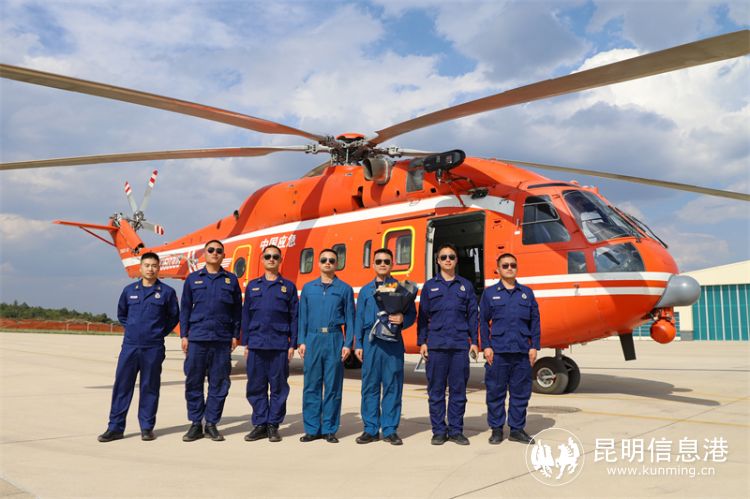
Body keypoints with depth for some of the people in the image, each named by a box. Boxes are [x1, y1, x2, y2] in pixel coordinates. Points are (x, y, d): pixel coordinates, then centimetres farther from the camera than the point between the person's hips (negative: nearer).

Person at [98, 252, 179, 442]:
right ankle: (115, 427, 12)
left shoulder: (167, 292, 1)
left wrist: (161, 332, 3)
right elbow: (121, 314, 21)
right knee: (121, 385, 3)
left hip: (153, 348, -2)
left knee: (149, 387, 5)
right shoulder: (129, 290, 8)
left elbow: (174, 316, 9)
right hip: (129, 346, 2)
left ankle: (147, 428, 14)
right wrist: (132, 328, 11)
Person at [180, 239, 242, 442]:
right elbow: (185, 309, 9)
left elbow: (237, 310, 9)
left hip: (222, 340, 0)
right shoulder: (193, 279, 10)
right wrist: (184, 335, 2)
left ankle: (211, 424, 14)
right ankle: (195, 424, 13)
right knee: (194, 382, 3)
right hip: (197, 338, 0)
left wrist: (235, 335, 3)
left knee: (219, 384, 3)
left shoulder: (231, 280, 9)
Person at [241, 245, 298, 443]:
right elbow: (246, 315, 12)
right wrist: (245, 343, 6)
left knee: (278, 387, 3)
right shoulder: (252, 285, 13)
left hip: (279, 345, -2)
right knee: (256, 386, 5)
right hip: (256, 344, 2)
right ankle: (260, 424, 15)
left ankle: (273, 425, 12)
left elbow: (294, 317, 5)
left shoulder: (288, 287, 7)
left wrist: (292, 345, -2)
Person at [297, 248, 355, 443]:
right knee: (311, 385, 4)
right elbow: (303, 317, 10)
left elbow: (350, 318, 3)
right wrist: (301, 341, 1)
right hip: (313, 339, 2)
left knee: (333, 387, 3)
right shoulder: (308, 288, 11)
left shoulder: (344, 289, 5)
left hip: (334, 340, -1)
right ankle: (312, 429, 13)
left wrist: (348, 344, -5)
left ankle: (329, 430, 12)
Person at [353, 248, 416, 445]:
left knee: (393, 386, 1)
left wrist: (403, 319, -18)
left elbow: (412, 313, 4)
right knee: (370, 385, 4)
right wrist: (358, 344, 5)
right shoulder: (365, 290, 13)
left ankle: (390, 429, 11)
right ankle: (370, 429, 13)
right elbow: (359, 319, 11)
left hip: (393, 342, -1)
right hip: (371, 342, 2)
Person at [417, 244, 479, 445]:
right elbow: (423, 316, 8)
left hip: (460, 345, 1)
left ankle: (456, 430, 15)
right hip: (436, 345, 0)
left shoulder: (466, 285, 11)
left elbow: (472, 315, 10)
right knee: (436, 390, 3)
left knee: (458, 389, 4)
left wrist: (474, 341, 4)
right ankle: (439, 431, 12)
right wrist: (422, 342, 1)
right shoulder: (430, 286, 9)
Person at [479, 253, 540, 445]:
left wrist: (534, 346, 4)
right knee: (496, 392, 3)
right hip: (498, 351, -2)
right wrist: (486, 346, -3)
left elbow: (535, 321, 11)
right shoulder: (490, 293, 7)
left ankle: (517, 429, 18)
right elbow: (483, 322, 5)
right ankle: (496, 429, 14)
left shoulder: (527, 293, 12)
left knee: (521, 392, 6)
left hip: (522, 351, 2)